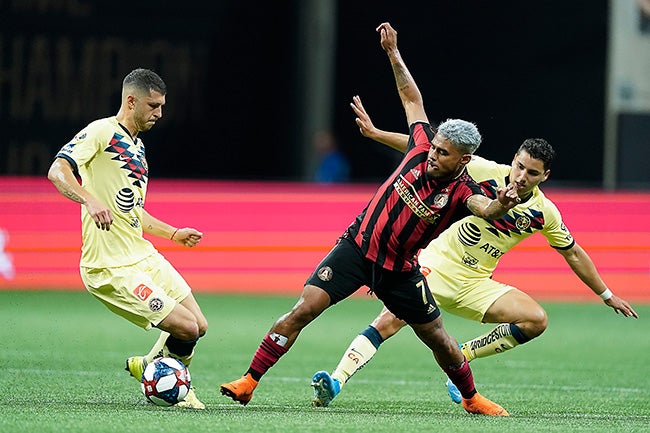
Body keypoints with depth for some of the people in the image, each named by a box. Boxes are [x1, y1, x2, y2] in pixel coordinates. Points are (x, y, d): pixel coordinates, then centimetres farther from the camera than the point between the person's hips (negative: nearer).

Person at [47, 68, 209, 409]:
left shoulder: (137, 147, 19)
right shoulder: (102, 132, -10)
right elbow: (58, 171, -23)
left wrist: (174, 234, 26)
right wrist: (91, 201, -39)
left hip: (144, 258, 9)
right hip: (112, 269, -9)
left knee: (199, 327, 7)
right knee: (186, 328, -14)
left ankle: (147, 367, 28)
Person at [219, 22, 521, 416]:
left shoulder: (462, 191, -18)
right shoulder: (423, 150, -9)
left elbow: (484, 208, -43)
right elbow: (413, 99, 5)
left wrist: (501, 205, -65)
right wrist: (393, 54, 6)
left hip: (399, 270, -1)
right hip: (357, 247, 1)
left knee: (438, 339, 8)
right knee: (304, 310, -12)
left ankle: (472, 398, 35)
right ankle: (249, 382, -8)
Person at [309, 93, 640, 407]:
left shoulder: (544, 213, -1)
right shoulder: (486, 173, -11)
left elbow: (573, 255, 13)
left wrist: (607, 295, 18)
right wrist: (376, 133, -15)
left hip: (476, 285, 4)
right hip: (438, 264, -4)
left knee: (536, 320, -16)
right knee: (391, 320, -25)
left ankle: (461, 357, -4)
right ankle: (336, 381, -28)